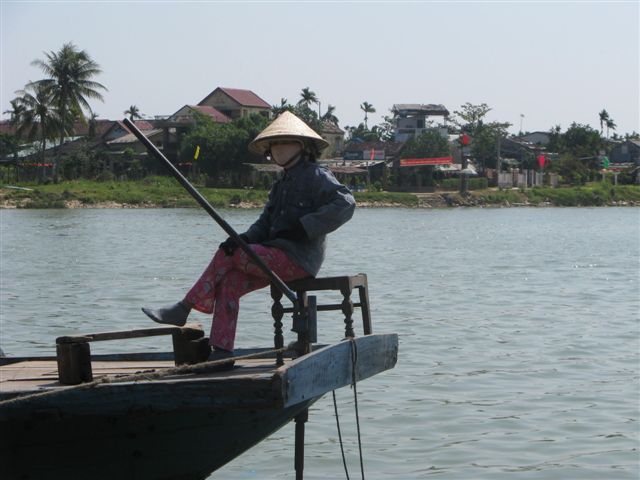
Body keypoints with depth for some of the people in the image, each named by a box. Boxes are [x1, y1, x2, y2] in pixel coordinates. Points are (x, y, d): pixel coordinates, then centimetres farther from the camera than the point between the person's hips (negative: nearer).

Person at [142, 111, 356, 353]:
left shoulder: (316, 176, -5)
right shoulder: (282, 183, 22)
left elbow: (346, 203, -20)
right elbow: (264, 224, 15)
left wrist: (303, 227, -20)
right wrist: (244, 238, -8)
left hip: (298, 259, -8)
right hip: (280, 256, 8)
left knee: (226, 255, -12)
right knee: (229, 283, -8)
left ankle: (183, 309, -4)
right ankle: (222, 353, -11)